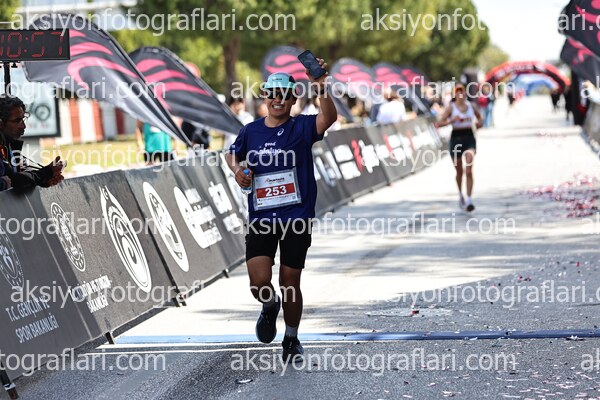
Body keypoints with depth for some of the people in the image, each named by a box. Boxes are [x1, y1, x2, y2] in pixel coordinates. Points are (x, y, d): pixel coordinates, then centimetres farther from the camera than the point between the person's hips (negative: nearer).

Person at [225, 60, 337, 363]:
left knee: (290, 283, 5)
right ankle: (270, 307, 26)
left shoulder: (302, 127, -3)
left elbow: (329, 118, -23)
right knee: (259, 282, -11)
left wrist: (321, 88, -39)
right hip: (261, 218, 2)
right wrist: (237, 170, 4)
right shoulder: (251, 131, 6)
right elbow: (233, 153, 26)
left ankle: (292, 339, 28)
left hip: (296, 217, -2)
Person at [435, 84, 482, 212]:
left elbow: (479, 116, 26)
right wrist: (452, 120, -24)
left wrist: (479, 122, 4)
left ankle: (469, 200, -16)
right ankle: (460, 195, 38)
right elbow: (438, 124, -11)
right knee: (459, 171, 12)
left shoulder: (471, 106, 4)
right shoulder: (451, 108, -4)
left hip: (469, 138, 1)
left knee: (469, 170, -14)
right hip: (456, 138, -1)